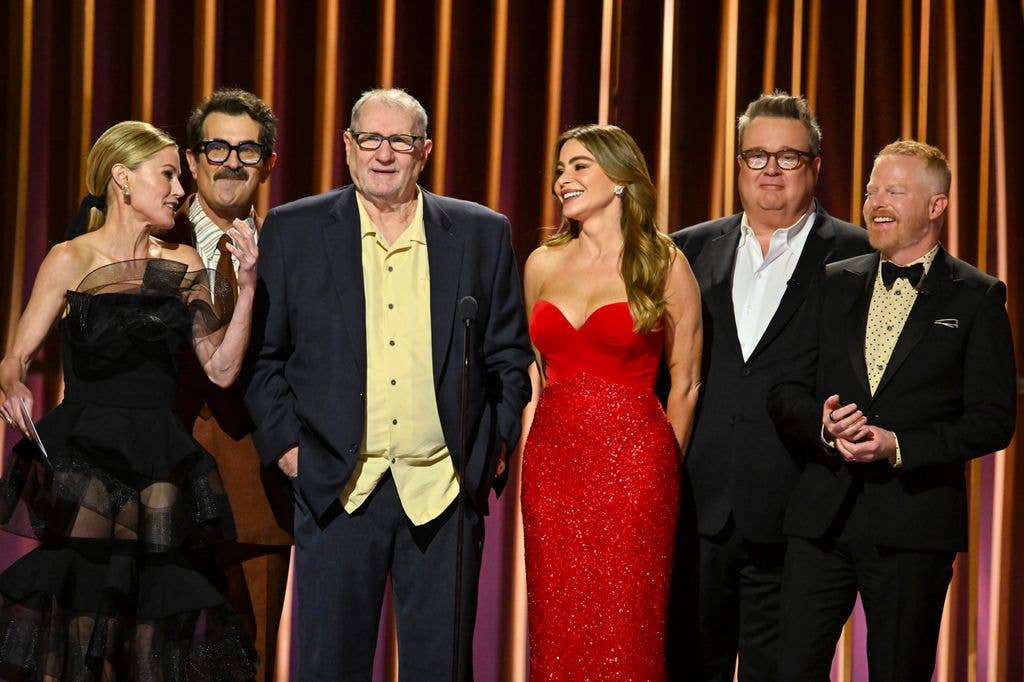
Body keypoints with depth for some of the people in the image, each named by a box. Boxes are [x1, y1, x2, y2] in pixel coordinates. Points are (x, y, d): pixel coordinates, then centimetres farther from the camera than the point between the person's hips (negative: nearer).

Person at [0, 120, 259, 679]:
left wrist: (246, 286, -2)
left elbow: (221, 369, 7)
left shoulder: (185, 266, 10)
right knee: (77, 605, -7)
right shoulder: (70, 261, -2)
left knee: (157, 632, 1)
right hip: (82, 459, -4)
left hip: (162, 463, 4)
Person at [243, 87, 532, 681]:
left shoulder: (482, 234, 7)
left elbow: (511, 353, 11)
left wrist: (496, 445, 2)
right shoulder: (293, 231, 4)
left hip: (445, 490, 1)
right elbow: (262, 353, 7)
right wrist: (284, 444, -1)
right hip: (336, 489, -1)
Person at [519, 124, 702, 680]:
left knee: (625, 628, -2)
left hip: (632, 461, -4)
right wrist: (533, 450, 13)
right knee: (558, 626, 5)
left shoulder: (664, 264, -2)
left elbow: (685, 381, 3)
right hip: (552, 461, 4)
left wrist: (663, 466, 5)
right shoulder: (544, 264, 9)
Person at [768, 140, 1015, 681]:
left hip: (913, 523, -3)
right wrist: (823, 424, -12)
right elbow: (785, 393, 10)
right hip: (822, 516, 3)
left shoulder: (976, 298, 0)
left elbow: (993, 419, -6)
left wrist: (900, 447, -16)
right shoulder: (833, 285, 11)